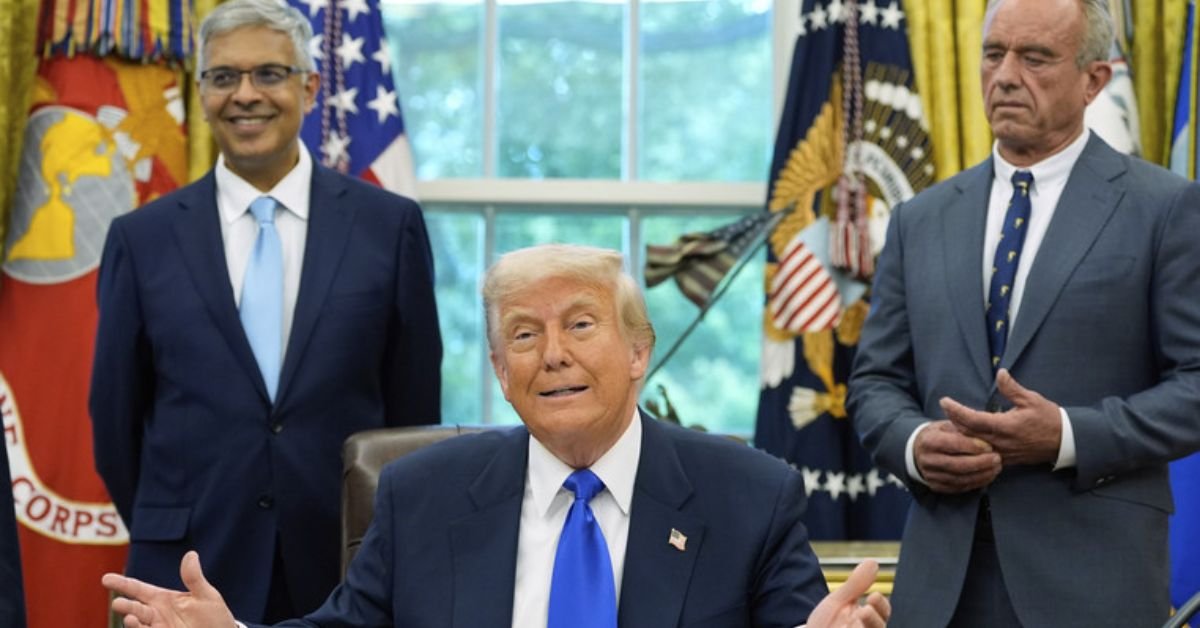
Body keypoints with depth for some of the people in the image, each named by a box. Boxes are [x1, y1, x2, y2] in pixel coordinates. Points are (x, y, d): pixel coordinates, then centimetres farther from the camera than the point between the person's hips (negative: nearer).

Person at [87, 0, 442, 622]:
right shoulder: (141, 239, 2)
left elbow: (414, 406, 5)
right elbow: (115, 418, 8)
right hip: (191, 570, 0)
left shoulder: (390, 225, 0)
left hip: (349, 567, 0)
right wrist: (166, 538, 12)